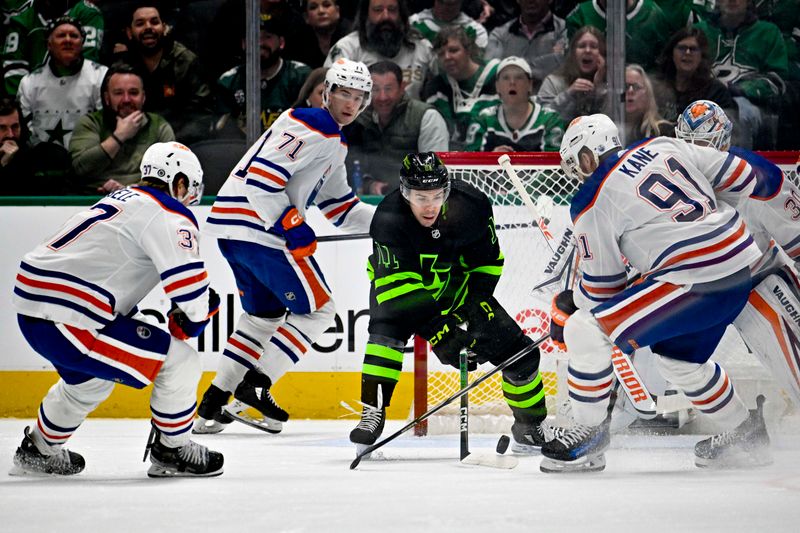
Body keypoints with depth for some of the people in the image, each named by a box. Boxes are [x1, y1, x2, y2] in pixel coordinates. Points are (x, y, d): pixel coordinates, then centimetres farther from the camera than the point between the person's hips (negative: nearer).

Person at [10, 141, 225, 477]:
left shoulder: (123, 199, 21)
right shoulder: (168, 214, -8)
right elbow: (188, 282, -16)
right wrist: (188, 321, 2)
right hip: (65, 321, -10)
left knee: (90, 374, 37)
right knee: (179, 361, -5)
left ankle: (39, 450, 50)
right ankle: (172, 451, 8)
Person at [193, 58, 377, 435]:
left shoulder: (334, 143, 23)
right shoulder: (309, 127, -11)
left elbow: (338, 206, 25)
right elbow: (261, 178, -21)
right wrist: (293, 227, -22)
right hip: (257, 227, -10)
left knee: (265, 315, 22)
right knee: (317, 309, 0)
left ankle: (213, 403, 19)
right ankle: (255, 385, -4)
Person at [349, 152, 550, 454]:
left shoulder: (471, 205, -23)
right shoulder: (388, 221, -34)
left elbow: (489, 262, -6)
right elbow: (401, 286, -38)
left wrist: (477, 302, -18)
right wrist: (439, 330, -46)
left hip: (454, 284, 3)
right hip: (398, 284, -3)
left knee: (516, 350, -3)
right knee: (386, 329, -35)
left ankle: (531, 424, 20)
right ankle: (372, 414, -28)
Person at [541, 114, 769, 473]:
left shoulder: (592, 202, -4)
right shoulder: (664, 146, 12)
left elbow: (603, 285, 3)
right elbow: (736, 172, 17)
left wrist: (566, 309, 22)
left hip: (694, 284, -8)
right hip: (743, 264, 8)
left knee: (586, 331, -4)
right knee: (678, 355, 31)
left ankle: (589, 434, 4)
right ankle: (746, 434, 43)